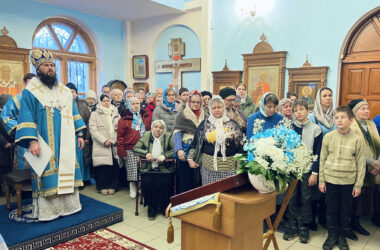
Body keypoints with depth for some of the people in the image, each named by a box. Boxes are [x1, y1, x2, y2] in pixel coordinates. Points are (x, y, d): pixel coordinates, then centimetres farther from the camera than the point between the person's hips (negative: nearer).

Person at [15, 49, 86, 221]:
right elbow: (26, 118, -9)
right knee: (47, 175, -1)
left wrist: (79, 134, 9)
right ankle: (46, 211, 12)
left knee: (67, 172, 10)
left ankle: (69, 204, 22)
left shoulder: (65, 91, 13)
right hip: (45, 145, -5)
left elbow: (74, 114, 15)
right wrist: (32, 141, -19)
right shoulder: (30, 92, -2)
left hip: (66, 142, 5)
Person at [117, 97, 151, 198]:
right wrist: (121, 152, -6)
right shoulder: (124, 119, 1)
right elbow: (120, 136, -1)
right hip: (130, 149, -2)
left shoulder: (146, 116, 11)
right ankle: (132, 188, 17)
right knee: (132, 170, 0)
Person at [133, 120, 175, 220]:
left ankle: (164, 207, 2)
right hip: (148, 168, 2)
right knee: (147, 182, -23)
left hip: (165, 169, -1)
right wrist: (146, 153, -13)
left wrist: (164, 156, -21)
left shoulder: (169, 136, 2)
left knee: (165, 183, -25)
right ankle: (151, 207, -1)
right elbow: (135, 148, 4)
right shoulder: (146, 135, 7)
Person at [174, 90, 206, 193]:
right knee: (185, 180, 0)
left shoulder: (204, 115, 13)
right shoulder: (182, 114, 2)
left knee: (198, 180, 6)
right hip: (186, 151, -3)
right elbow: (177, 133, -6)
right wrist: (179, 150, -19)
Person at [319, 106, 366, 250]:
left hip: (348, 182, 0)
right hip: (331, 180, 0)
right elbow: (322, 160, 2)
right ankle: (332, 234, 25)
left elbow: (361, 164, 1)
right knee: (331, 209, 9)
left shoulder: (357, 140, -4)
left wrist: (358, 185, -1)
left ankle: (342, 236, 28)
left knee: (345, 210, 11)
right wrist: (321, 181, 2)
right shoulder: (328, 137, -2)